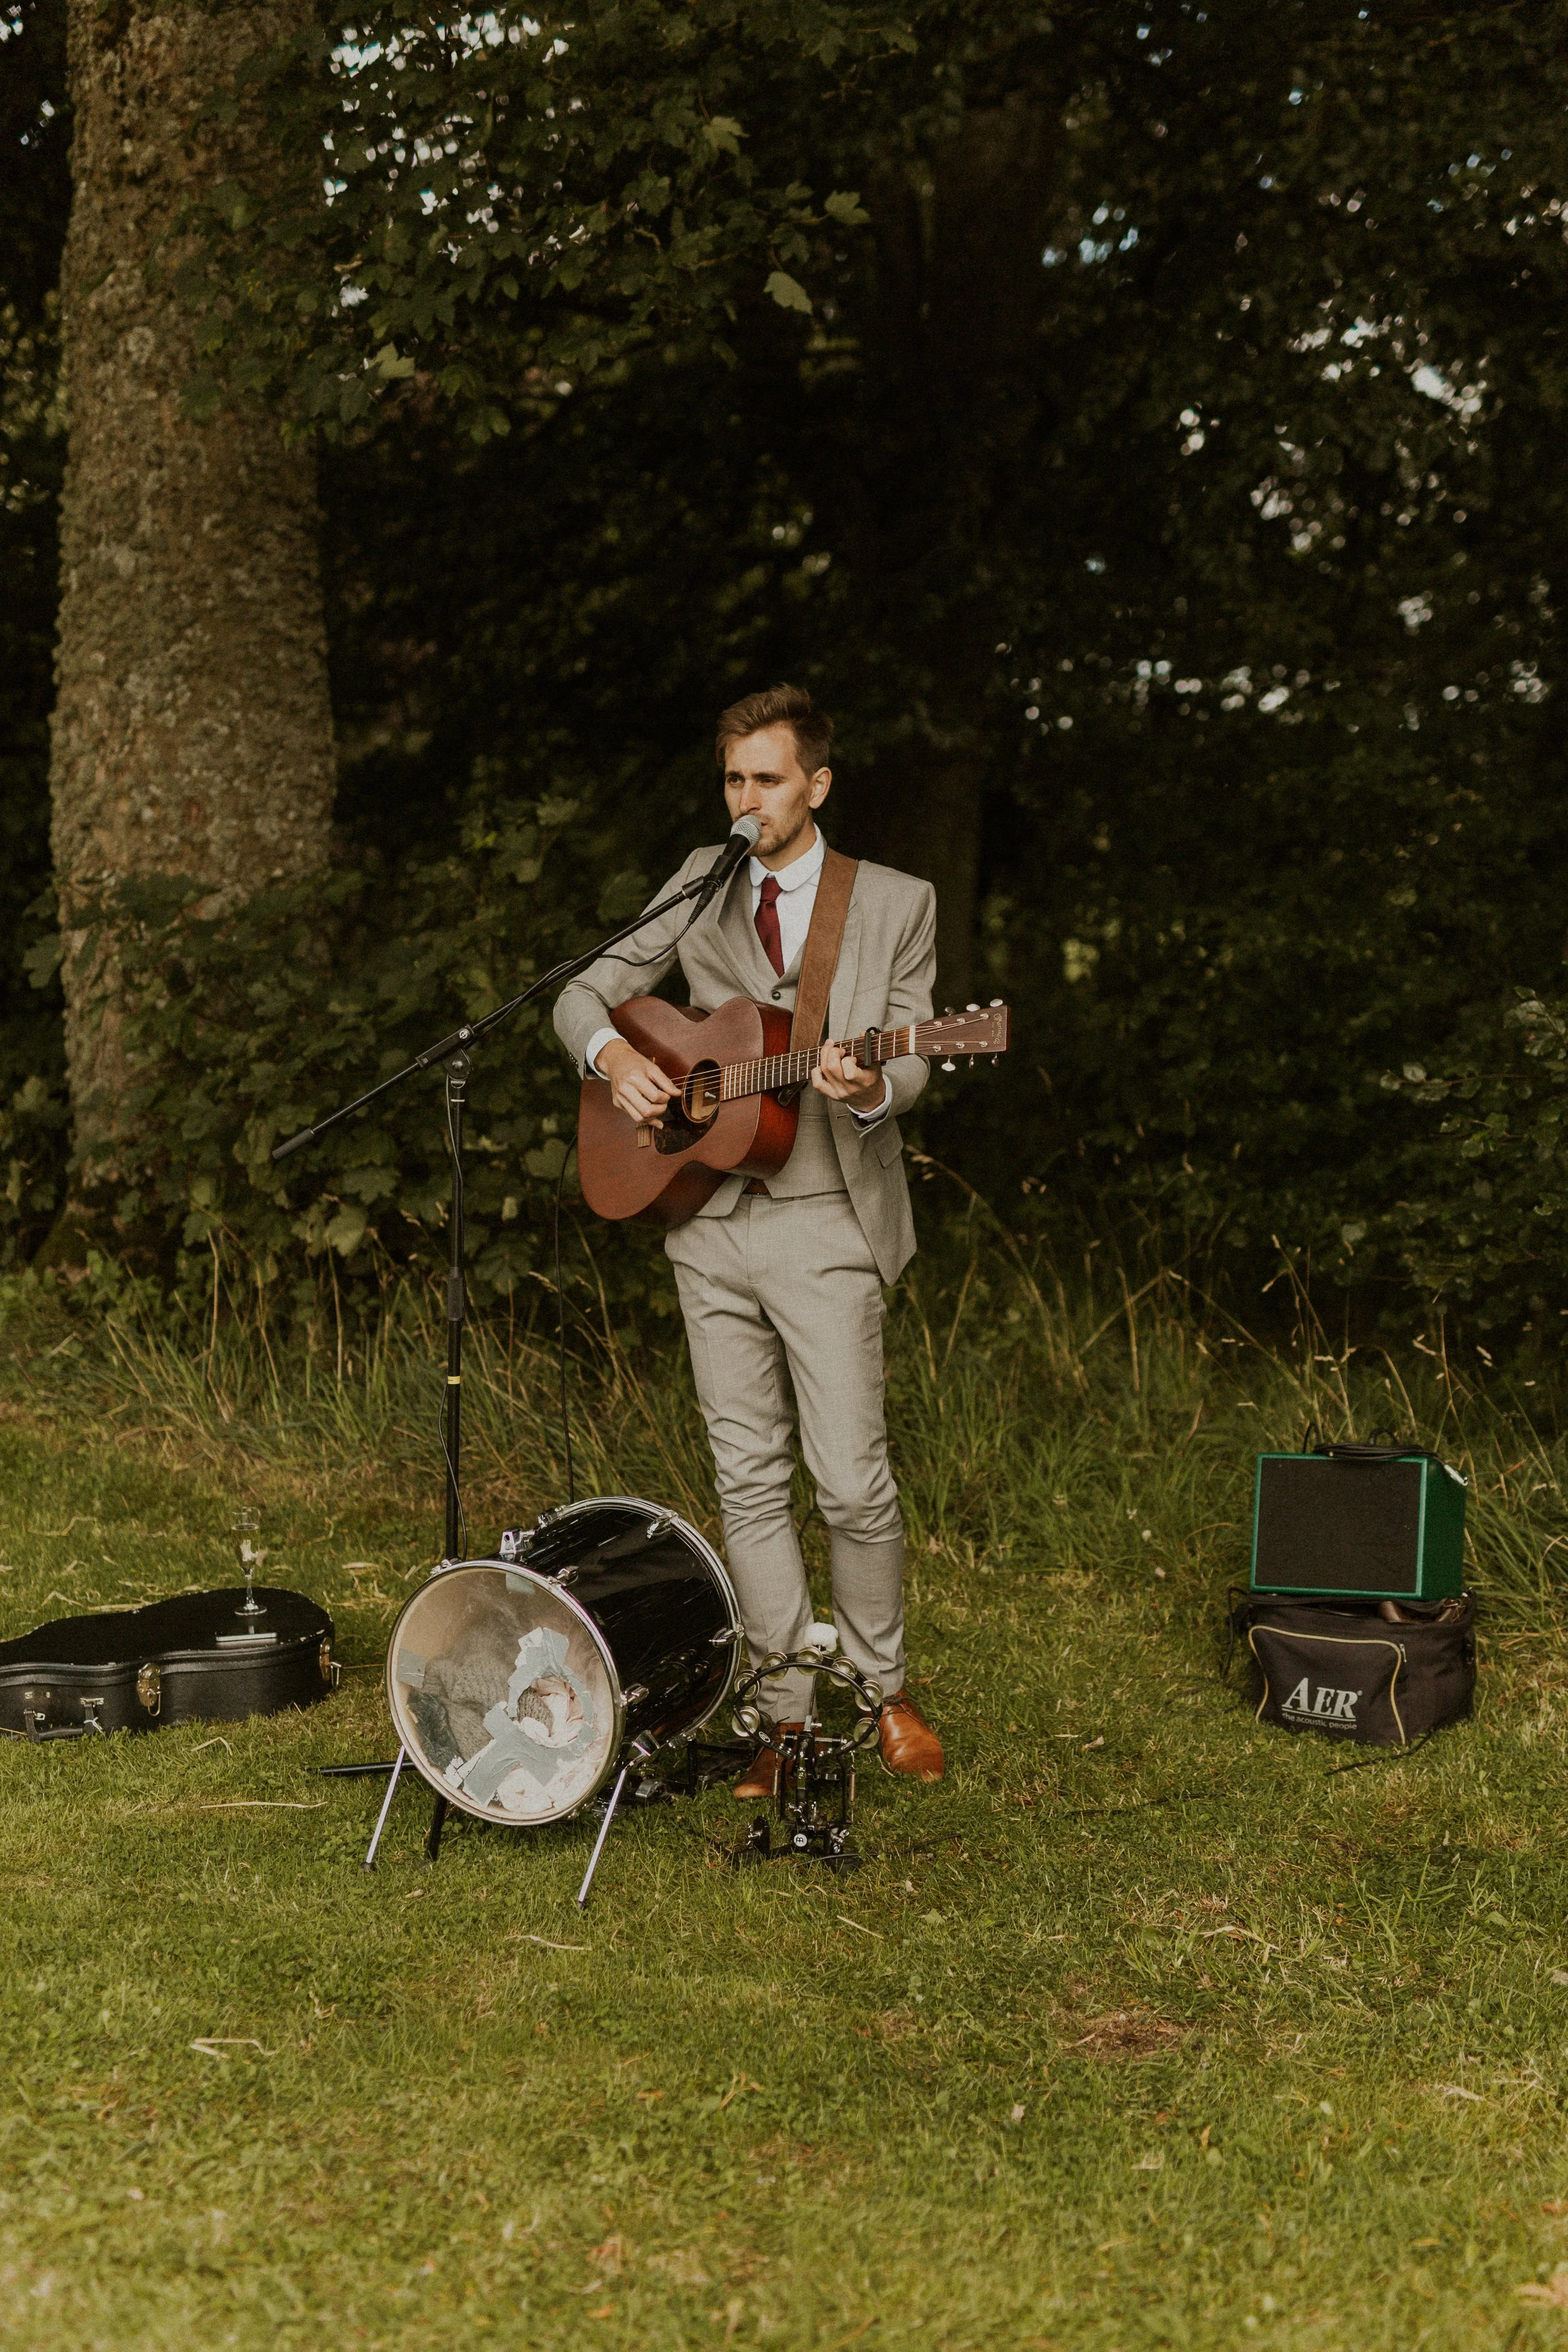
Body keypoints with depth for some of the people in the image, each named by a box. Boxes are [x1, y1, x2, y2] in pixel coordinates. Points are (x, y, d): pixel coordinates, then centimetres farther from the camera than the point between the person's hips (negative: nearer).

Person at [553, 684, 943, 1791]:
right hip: (711, 1221, 3)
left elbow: (908, 1056, 0)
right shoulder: (701, 887, 11)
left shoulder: (896, 903, 3)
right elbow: (586, 994, 13)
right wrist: (615, 1057, -9)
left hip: (826, 1222, -3)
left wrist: (868, 1087, -24)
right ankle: (792, 1719, 13)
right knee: (750, 1480, 5)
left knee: (852, 1479, -7)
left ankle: (885, 1692, 14)